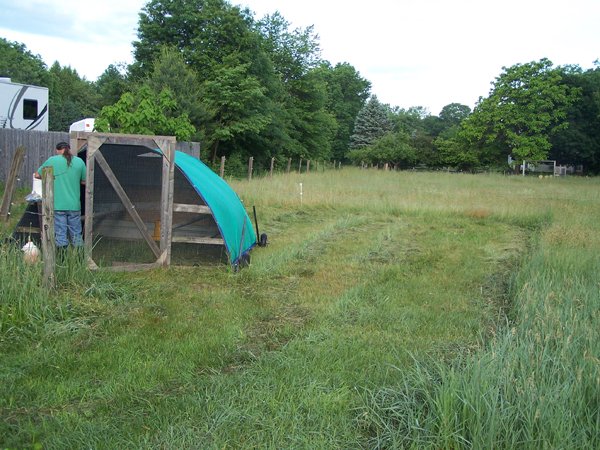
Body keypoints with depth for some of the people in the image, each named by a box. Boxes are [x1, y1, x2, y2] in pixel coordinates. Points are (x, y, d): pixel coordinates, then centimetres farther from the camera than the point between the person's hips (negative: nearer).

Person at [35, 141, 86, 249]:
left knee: (60, 233, 3)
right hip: (74, 205, 2)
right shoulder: (79, 161, 2)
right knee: (76, 234, 10)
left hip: (58, 205, -1)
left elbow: (37, 175, 10)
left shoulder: (52, 160, -1)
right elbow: (84, 181, 10)